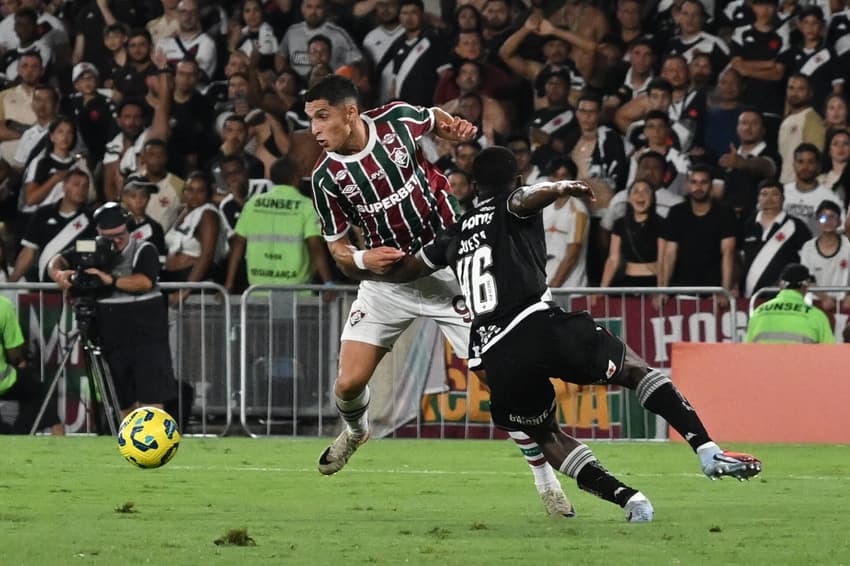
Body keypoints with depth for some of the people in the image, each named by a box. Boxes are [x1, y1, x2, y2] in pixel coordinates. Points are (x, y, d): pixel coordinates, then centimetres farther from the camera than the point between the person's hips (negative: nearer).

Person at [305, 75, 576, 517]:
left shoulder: (396, 119, -12)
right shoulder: (326, 178, -12)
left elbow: (435, 121, 13)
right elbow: (337, 248, -2)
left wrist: (455, 128, -8)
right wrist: (361, 258, -24)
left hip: (448, 268, -1)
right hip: (387, 279, 1)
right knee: (349, 383, -5)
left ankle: (545, 478, 5)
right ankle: (354, 430, 34)